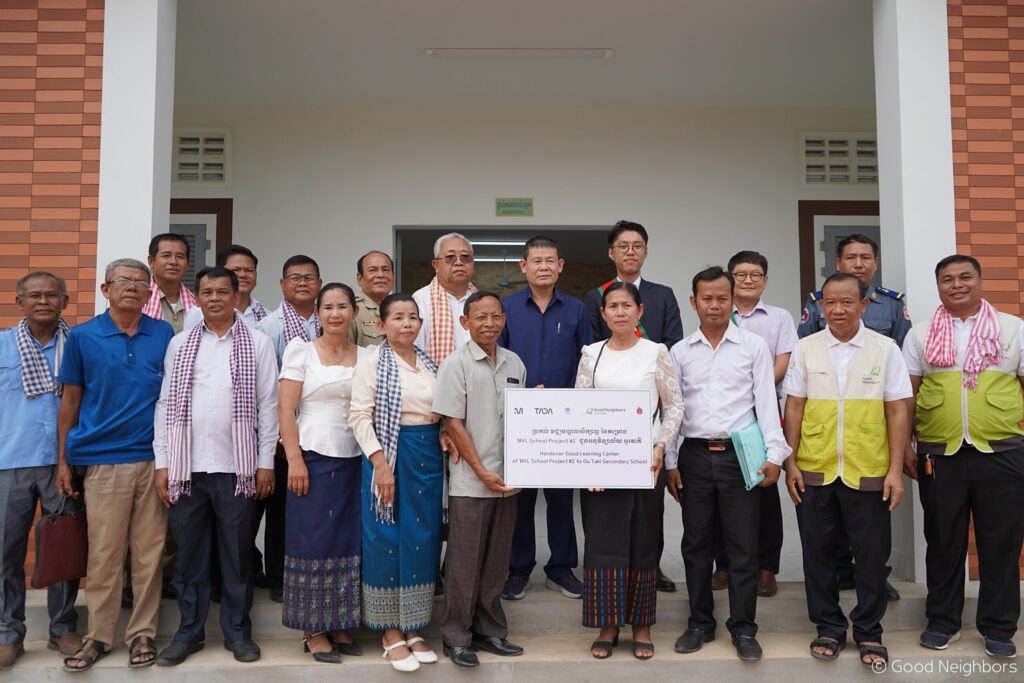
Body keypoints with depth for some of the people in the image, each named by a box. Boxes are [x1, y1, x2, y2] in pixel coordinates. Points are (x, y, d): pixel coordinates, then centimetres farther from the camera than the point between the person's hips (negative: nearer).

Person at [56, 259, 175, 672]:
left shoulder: (164, 335, 5)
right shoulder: (82, 337, 3)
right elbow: (70, 400, 7)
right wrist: (62, 459, 5)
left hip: (155, 458, 1)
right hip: (103, 460, -1)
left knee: (149, 553, 7)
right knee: (103, 554, 4)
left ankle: (143, 632, 20)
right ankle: (98, 635, 20)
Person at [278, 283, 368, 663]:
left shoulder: (366, 357, 9)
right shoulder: (301, 351, 1)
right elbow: (285, 408, -5)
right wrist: (294, 460, -12)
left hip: (354, 461, 3)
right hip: (313, 458, -3)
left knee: (350, 543, 7)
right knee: (313, 542, 1)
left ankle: (341, 627, 20)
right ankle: (314, 631, 13)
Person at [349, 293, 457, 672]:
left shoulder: (429, 363, 11)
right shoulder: (372, 362, -5)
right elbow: (359, 415, -12)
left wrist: (443, 434, -1)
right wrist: (380, 463, -18)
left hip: (428, 457, 5)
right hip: (390, 455, -5)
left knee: (423, 541, 9)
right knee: (387, 541, 2)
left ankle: (413, 628, 23)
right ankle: (390, 632, 16)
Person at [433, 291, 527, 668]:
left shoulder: (515, 363, 8)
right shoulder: (456, 364, -7)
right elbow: (453, 423, -10)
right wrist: (482, 471, -13)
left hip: (507, 480, 5)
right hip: (470, 482, -5)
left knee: (497, 560, 13)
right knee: (464, 562, 3)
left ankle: (489, 630, 26)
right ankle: (457, 637, 16)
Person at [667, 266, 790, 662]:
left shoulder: (754, 346, 3)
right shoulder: (680, 352, 7)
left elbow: (766, 403, 0)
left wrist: (774, 454, -8)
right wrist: (670, 461, 5)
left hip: (740, 454, -2)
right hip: (695, 455, 2)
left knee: (743, 546, 3)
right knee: (696, 544, 9)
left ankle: (743, 628, 16)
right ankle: (700, 623, 23)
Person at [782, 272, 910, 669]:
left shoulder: (885, 349, 0)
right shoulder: (806, 349, 3)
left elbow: (897, 411, 0)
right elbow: (794, 407, 4)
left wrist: (896, 469, -4)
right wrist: (790, 462, 1)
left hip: (869, 473, -1)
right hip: (813, 471, 1)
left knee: (872, 554, 7)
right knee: (818, 552, 10)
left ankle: (869, 632, 26)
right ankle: (829, 627, 27)